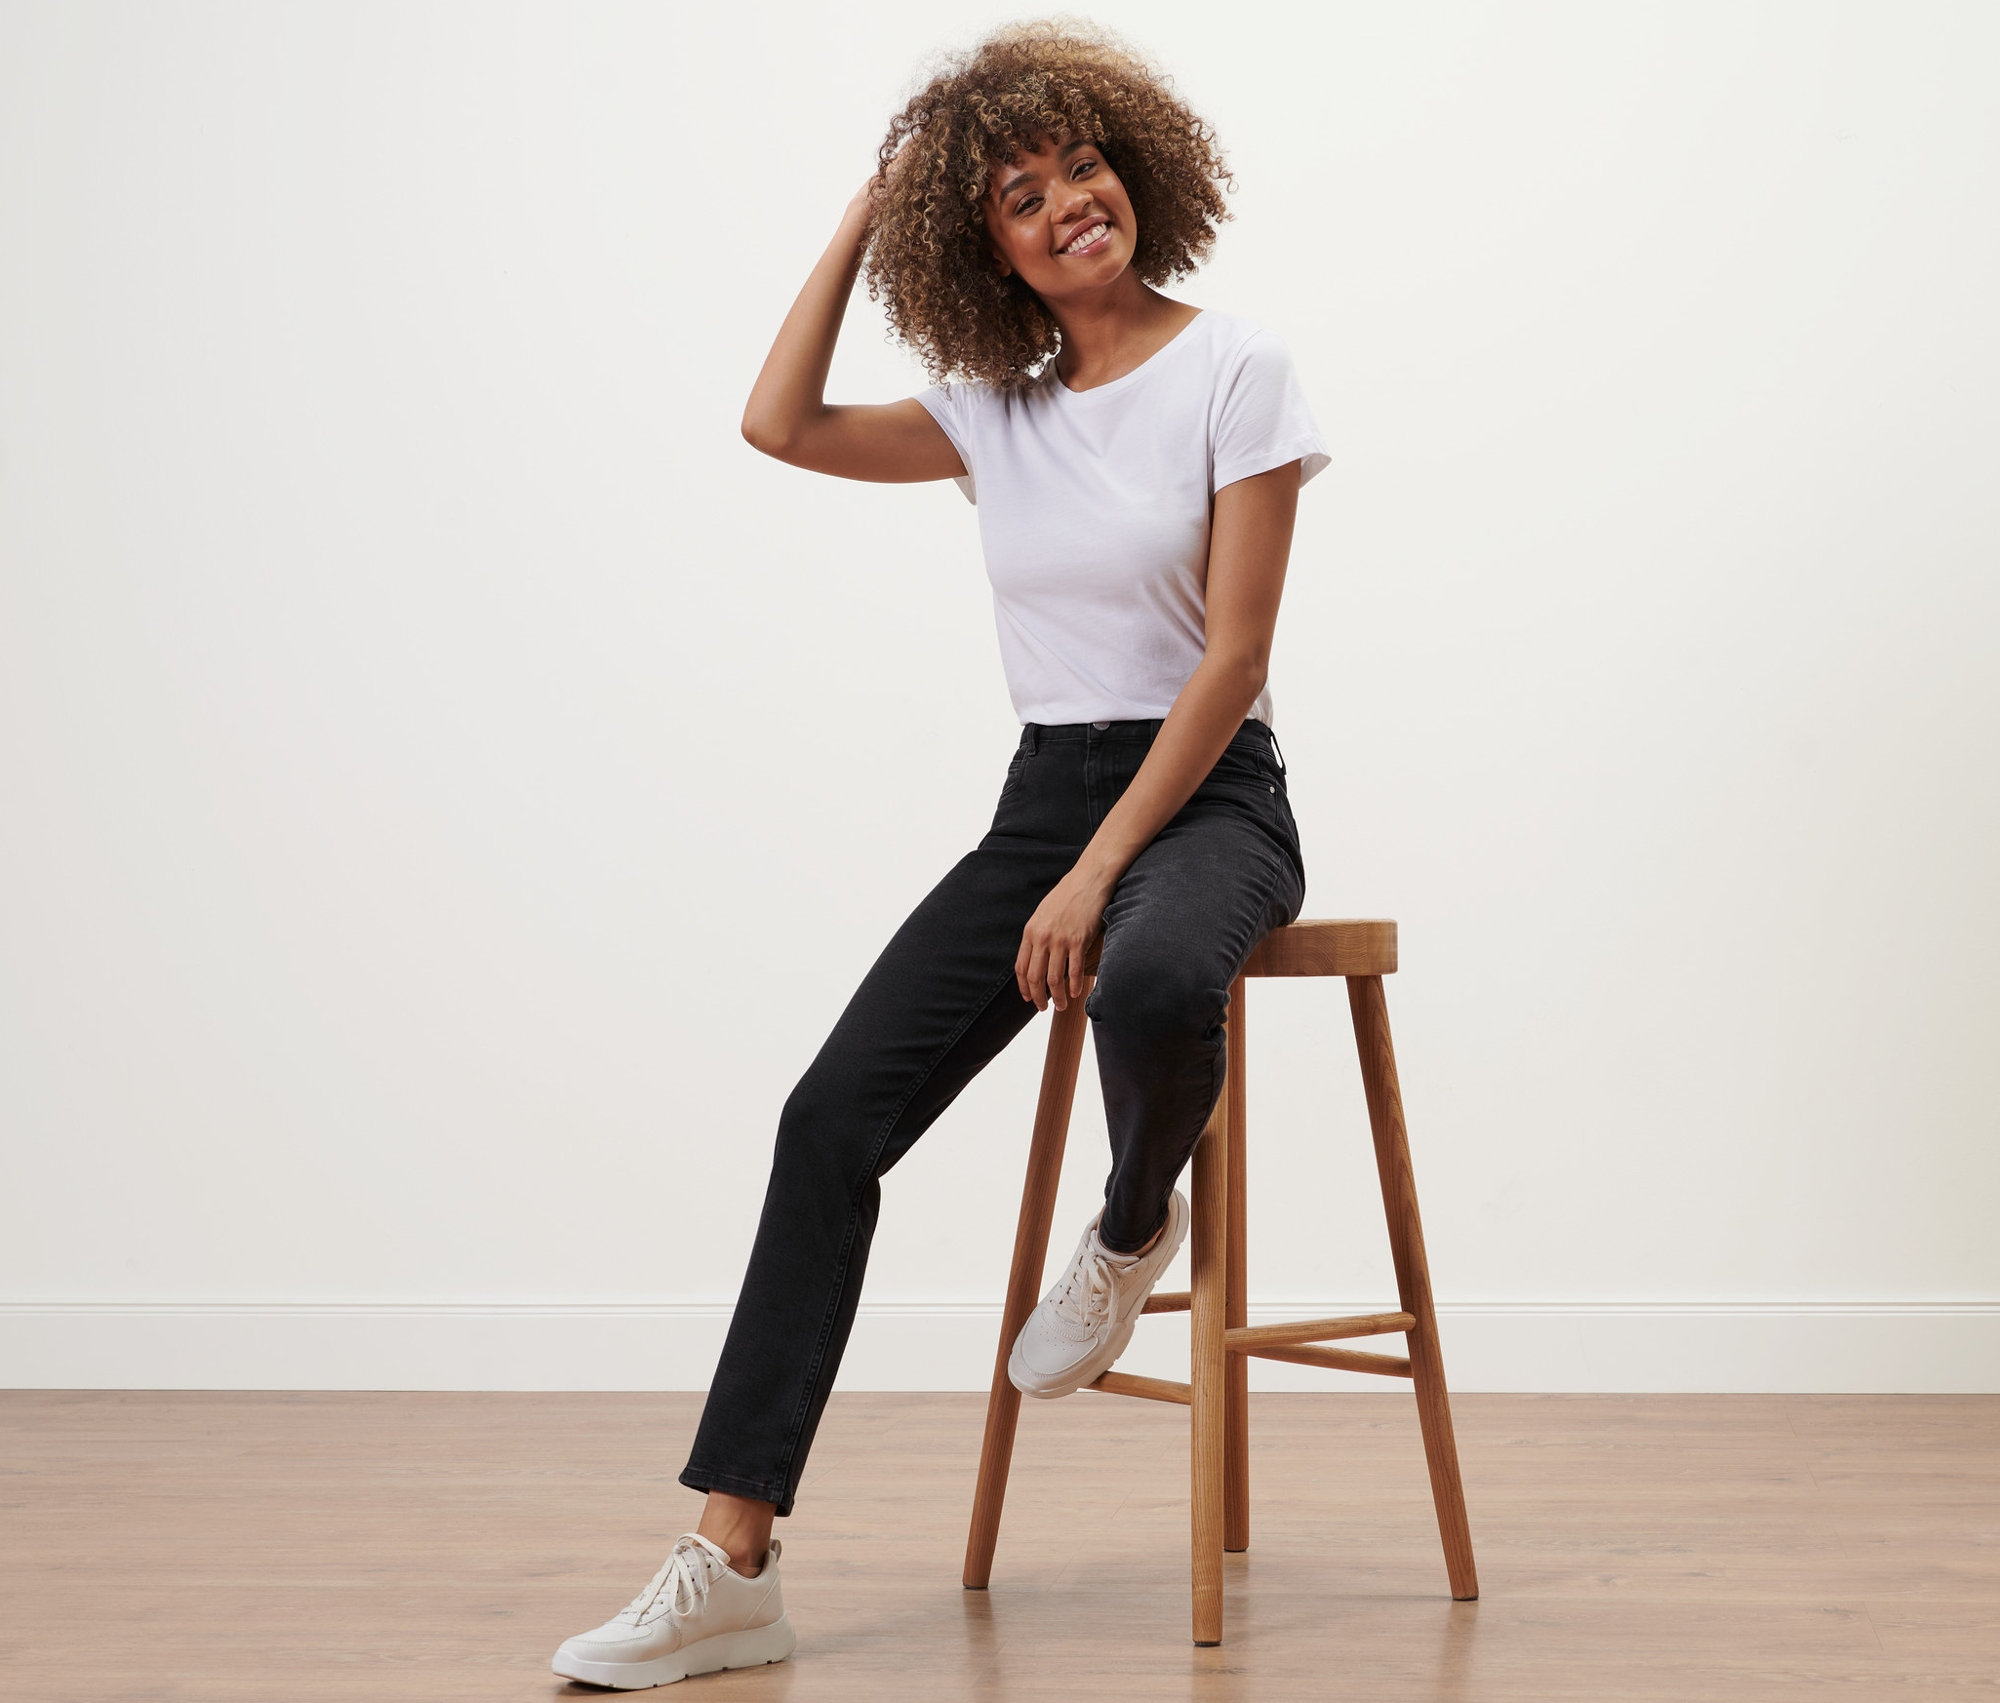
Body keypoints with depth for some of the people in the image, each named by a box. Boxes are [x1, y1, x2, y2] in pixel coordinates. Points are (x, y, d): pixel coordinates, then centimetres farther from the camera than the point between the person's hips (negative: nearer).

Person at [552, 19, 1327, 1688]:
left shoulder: (1233, 370, -6)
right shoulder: (998, 404, 11)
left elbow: (1231, 659, -11)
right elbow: (782, 425, 2)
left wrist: (1099, 874, -17)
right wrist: (868, 215, 5)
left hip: (1208, 796, -5)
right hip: (1043, 793, 5)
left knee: (1151, 984, -42)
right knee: (834, 1115, -13)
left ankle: (1133, 1227, -5)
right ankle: (731, 1565, -13)